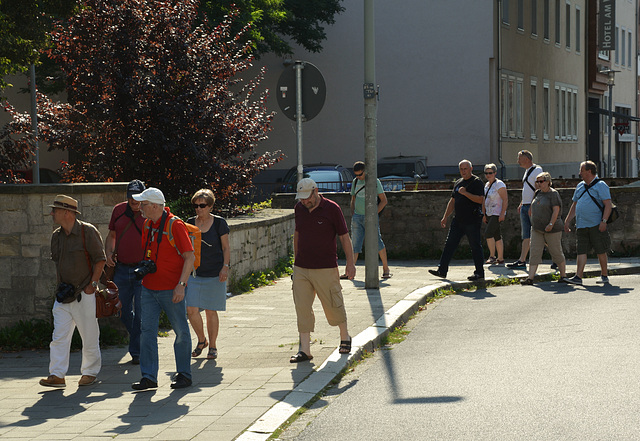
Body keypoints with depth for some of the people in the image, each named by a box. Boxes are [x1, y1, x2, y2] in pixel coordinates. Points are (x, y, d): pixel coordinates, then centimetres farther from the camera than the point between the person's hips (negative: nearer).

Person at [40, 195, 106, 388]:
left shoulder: (88, 232, -8)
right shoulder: (56, 236, 11)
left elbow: (100, 259, -6)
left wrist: (92, 284, -12)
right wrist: (61, 285, 12)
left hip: (84, 294, -5)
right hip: (63, 295, 5)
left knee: (90, 336, 3)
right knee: (59, 336, -3)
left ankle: (90, 372, 17)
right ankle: (57, 375, -4)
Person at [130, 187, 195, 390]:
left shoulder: (174, 225, -12)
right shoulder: (147, 225, 10)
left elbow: (190, 257, -14)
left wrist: (181, 285, -20)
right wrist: (144, 267, 8)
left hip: (171, 290, -7)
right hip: (149, 288, 7)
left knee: (181, 332, 4)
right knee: (147, 330, 0)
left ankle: (184, 375, 15)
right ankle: (149, 377, 2)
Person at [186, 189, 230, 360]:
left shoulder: (219, 223, -3)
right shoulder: (190, 223, 6)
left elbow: (226, 248, 1)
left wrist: (225, 267, -11)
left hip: (214, 274, -3)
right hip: (194, 273, 3)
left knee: (211, 311, 1)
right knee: (191, 309, -7)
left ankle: (212, 346, 16)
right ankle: (201, 340, 17)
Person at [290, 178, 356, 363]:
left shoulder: (332, 209, -8)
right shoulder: (299, 209, 6)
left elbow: (344, 237, -4)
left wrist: (350, 263, -9)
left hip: (326, 269, -4)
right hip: (301, 269, 4)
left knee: (333, 305, 6)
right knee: (302, 308, -3)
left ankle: (345, 337, 31)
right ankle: (305, 350, -1)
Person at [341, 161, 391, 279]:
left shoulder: (374, 181, -2)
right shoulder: (355, 182, 13)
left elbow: (383, 200, -2)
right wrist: (352, 215, 10)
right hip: (357, 217, 4)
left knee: (377, 243, -6)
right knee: (355, 245, 0)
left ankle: (386, 269, 7)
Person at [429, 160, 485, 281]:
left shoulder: (476, 182, -7)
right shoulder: (458, 183, 17)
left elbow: (480, 199, -18)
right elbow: (452, 201, 22)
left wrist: (465, 193, -23)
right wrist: (445, 217, 19)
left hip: (472, 221, -8)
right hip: (458, 220, 8)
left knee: (475, 247, -1)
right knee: (449, 244, 4)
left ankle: (480, 273, 7)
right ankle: (442, 270, 6)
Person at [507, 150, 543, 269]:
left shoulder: (537, 170, -11)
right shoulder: (527, 171, 19)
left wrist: (532, 206, -22)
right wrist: (521, 204, 20)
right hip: (525, 207, 9)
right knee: (526, 236, 7)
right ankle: (522, 261, 7)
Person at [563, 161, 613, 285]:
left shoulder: (600, 185, -4)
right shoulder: (580, 186, 17)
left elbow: (608, 205, -11)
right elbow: (575, 205, 24)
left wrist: (604, 221, -20)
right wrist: (567, 221, 19)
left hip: (596, 226, -6)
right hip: (581, 226, 6)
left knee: (601, 251, 3)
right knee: (581, 251, -3)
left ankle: (604, 276, 14)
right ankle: (578, 276, -8)